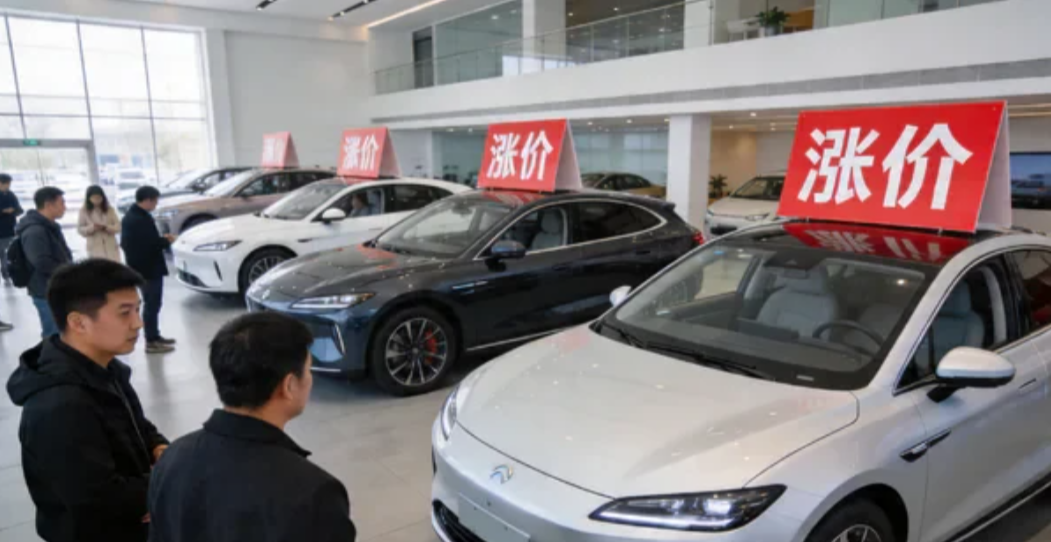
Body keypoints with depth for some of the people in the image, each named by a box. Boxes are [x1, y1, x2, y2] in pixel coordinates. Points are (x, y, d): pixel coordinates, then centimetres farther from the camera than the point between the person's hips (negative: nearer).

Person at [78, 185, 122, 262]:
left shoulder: (109, 209, 3)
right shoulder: (84, 211, 0)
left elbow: (118, 227, 1)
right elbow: (80, 229, 1)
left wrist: (106, 227, -18)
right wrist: (92, 227, -18)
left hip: (111, 248, 2)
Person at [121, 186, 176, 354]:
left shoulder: (130, 216, 11)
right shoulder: (142, 219, -22)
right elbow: (152, 244, -25)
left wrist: (160, 239, 8)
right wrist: (166, 241, -7)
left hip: (140, 267, 10)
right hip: (150, 268, -10)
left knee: (151, 304, 19)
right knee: (152, 304, -2)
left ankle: (154, 337, 29)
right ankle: (152, 342, 4)